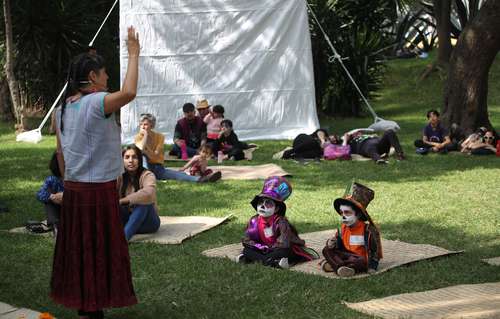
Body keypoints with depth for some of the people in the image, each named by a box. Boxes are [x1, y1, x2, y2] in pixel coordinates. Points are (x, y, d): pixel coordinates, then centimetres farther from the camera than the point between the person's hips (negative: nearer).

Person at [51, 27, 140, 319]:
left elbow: (60, 152, 14)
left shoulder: (64, 107, 9)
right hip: (99, 188, -8)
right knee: (100, 248, 1)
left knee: (79, 245, 14)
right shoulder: (96, 102, -16)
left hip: (74, 188, 8)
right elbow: (129, 92, -34)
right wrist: (134, 54, -24)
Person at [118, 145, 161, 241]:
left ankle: (124, 236, -46)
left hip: (148, 221, -4)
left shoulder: (147, 175, -13)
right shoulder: (121, 177, 3)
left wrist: (123, 200, -37)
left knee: (143, 202, -34)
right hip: (128, 219, 4)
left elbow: (148, 193, -36)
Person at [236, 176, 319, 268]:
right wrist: (260, 247, -20)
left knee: (285, 251, -36)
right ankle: (274, 263, -37)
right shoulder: (254, 221, -4)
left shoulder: (281, 222, -18)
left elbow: (283, 244, -27)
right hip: (264, 250, 4)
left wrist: (268, 248, -20)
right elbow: (246, 240, -5)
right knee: (247, 250, -19)